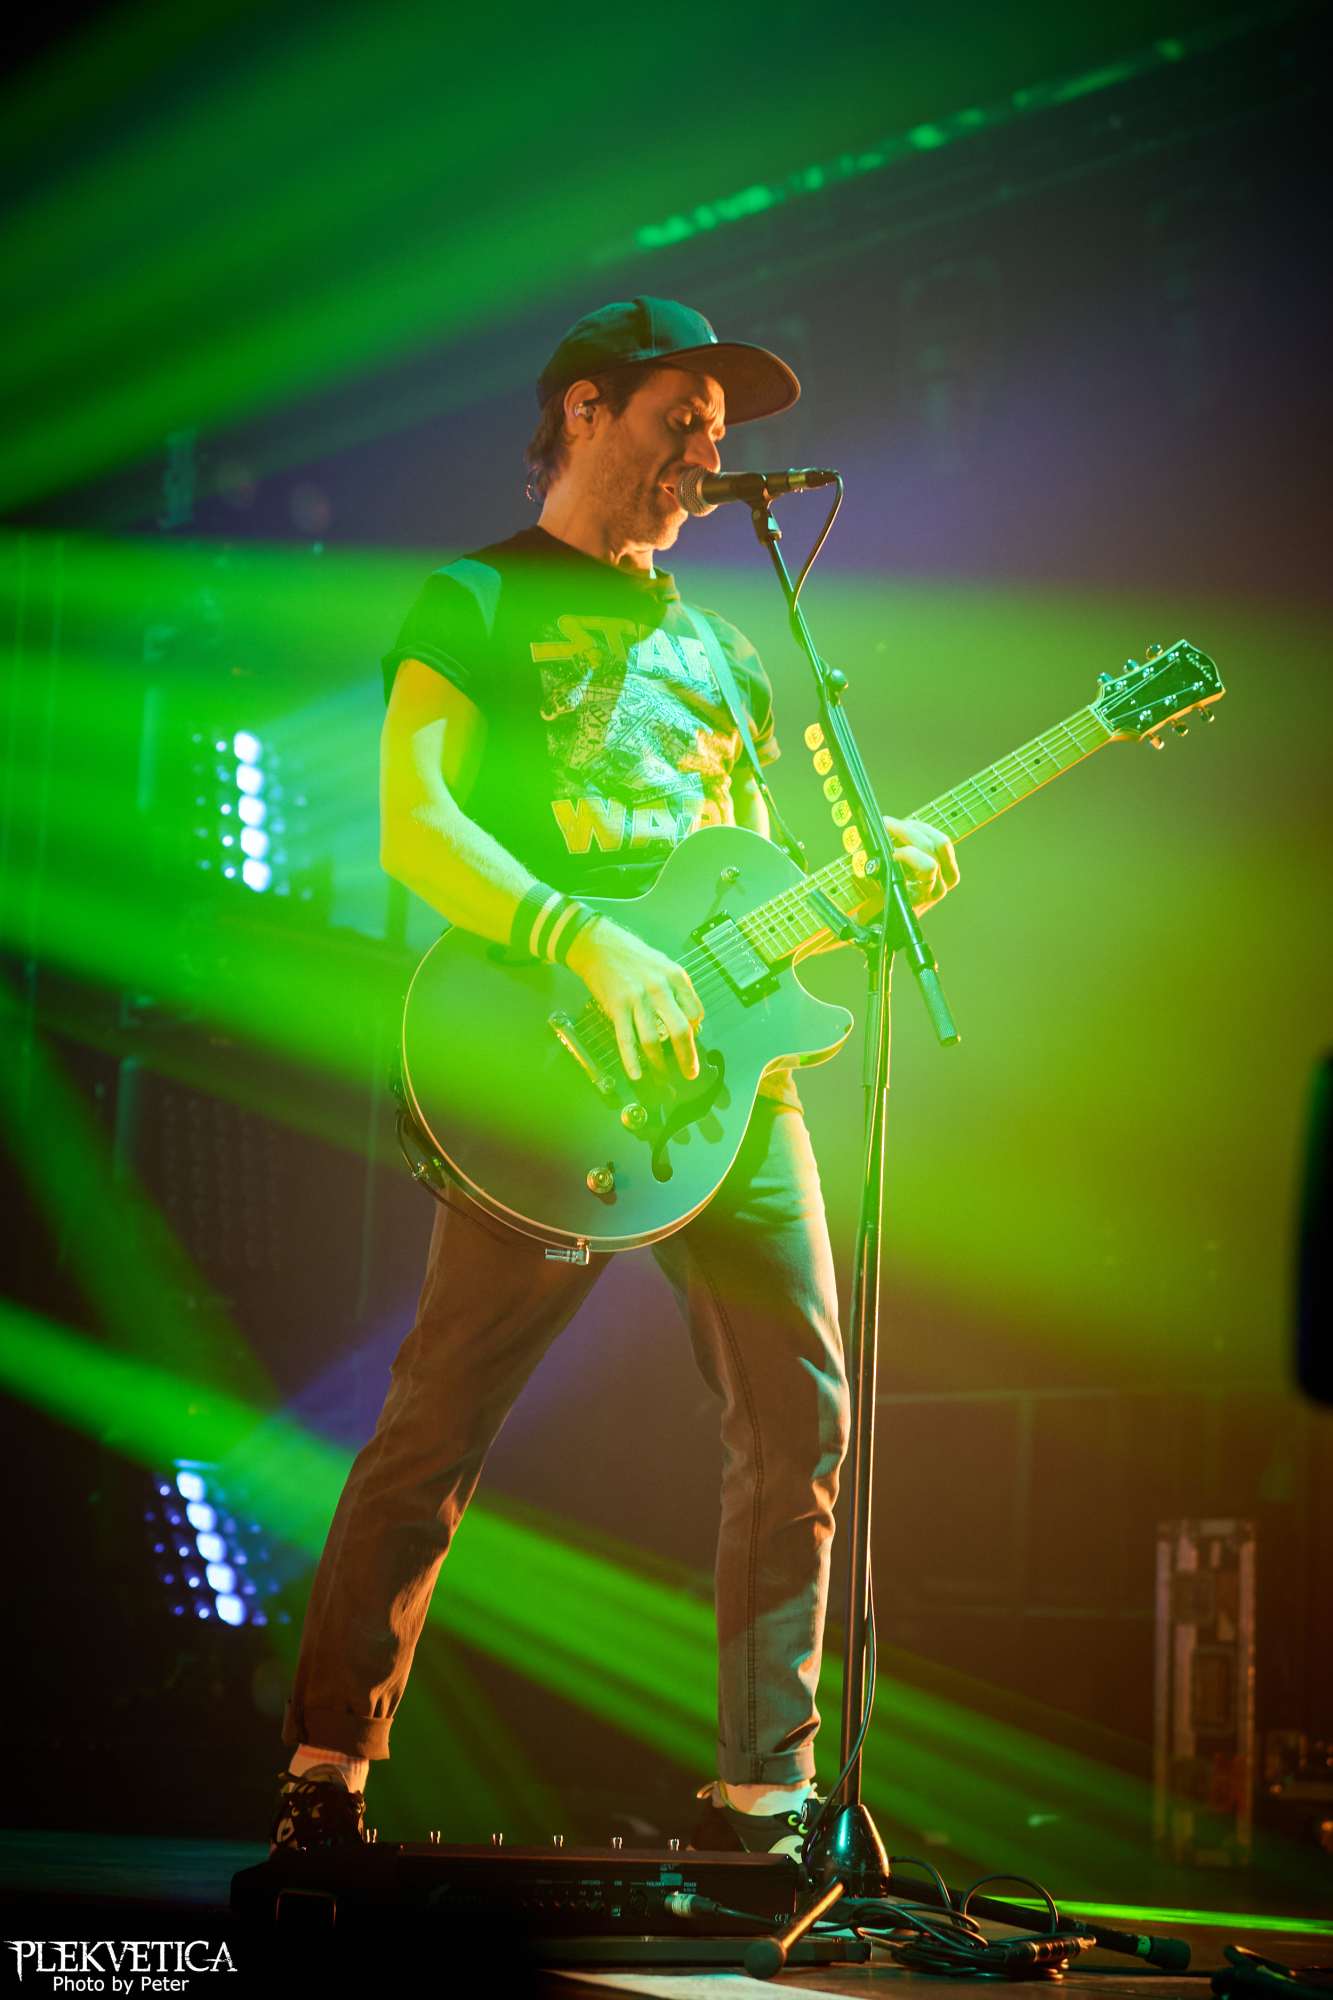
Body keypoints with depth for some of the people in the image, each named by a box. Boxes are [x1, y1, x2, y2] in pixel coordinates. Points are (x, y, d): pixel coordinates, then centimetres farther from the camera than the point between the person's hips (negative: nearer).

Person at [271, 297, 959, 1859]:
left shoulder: (716, 647, 25)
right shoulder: (476, 603, 7)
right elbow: (414, 824, -8)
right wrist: (584, 943, -20)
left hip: (726, 1063, 6)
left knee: (800, 1419, -1)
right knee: (439, 1422, -9)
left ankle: (761, 1798, 7)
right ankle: (325, 1772, 2)